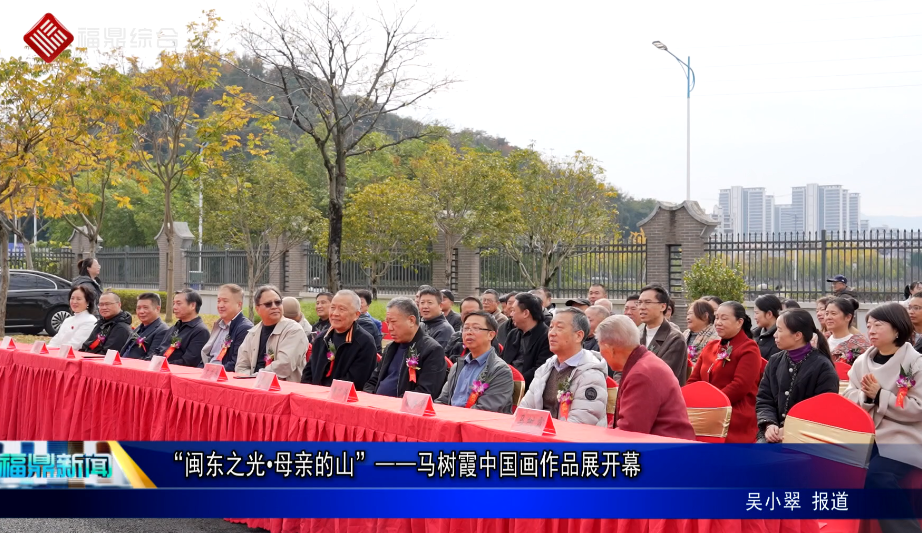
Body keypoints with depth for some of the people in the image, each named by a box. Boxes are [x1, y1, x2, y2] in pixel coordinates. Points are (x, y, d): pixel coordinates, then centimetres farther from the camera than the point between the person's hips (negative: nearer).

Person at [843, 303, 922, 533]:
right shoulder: (862, 361, 10)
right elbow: (847, 401, 7)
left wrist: (879, 395, -15)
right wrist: (866, 396, -14)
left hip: (901, 439, -5)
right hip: (865, 436, 5)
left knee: (877, 476, -28)